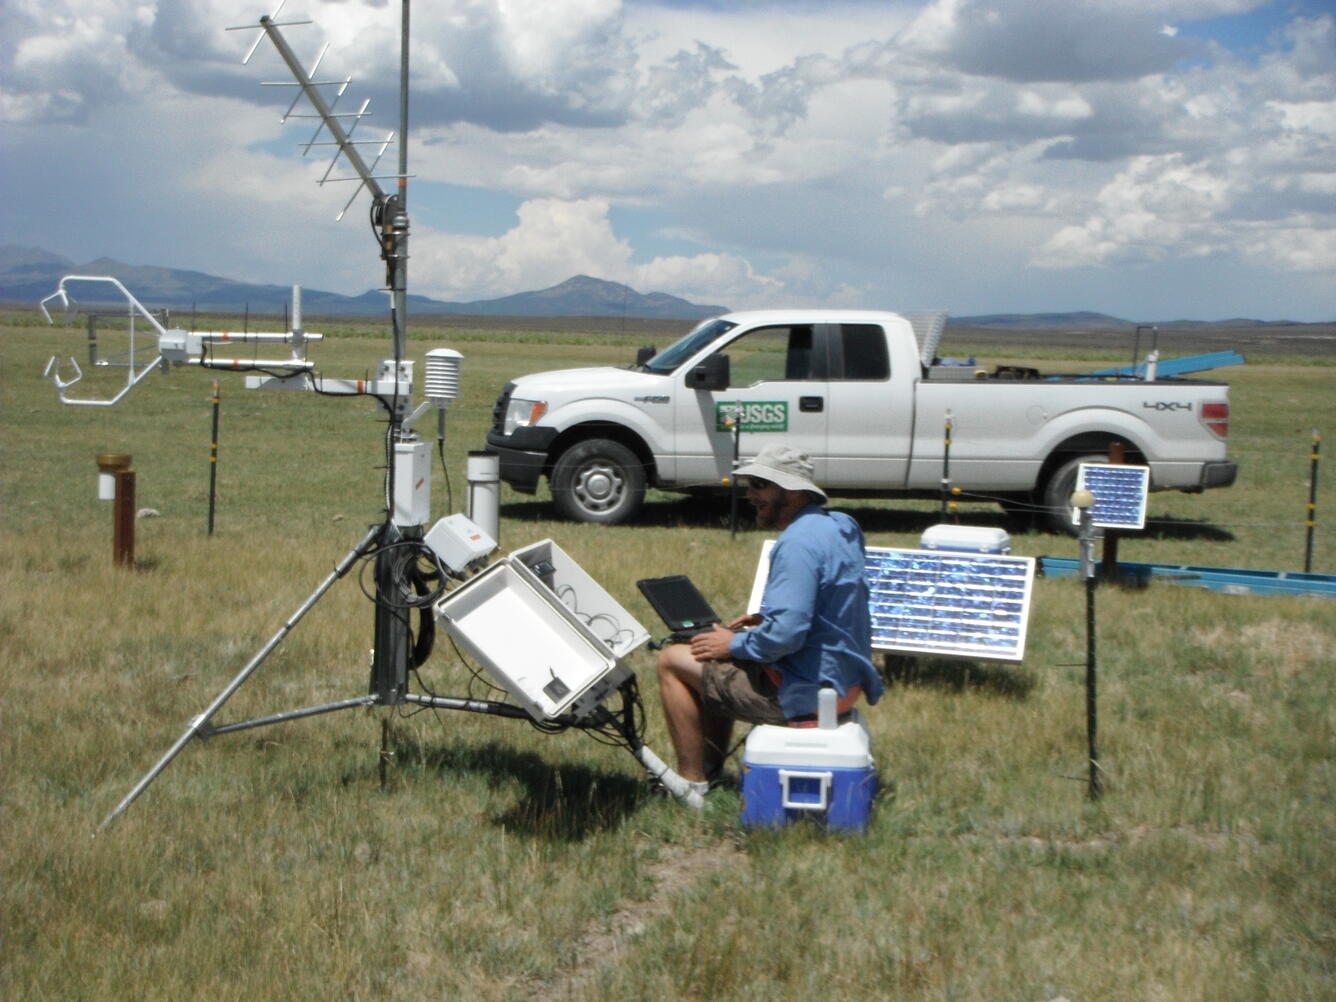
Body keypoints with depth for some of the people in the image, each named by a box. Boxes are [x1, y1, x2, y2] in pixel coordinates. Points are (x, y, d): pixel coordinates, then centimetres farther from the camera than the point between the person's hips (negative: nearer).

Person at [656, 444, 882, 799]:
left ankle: (692, 786, 5)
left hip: (809, 691, -10)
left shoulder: (798, 543, -23)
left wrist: (733, 645, -13)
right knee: (718, 665, 29)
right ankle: (710, 769, 33)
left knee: (672, 662, 1)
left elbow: (786, 634, -29)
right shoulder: (838, 526, 8)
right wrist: (766, 619, 13)